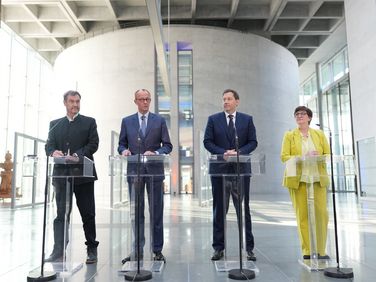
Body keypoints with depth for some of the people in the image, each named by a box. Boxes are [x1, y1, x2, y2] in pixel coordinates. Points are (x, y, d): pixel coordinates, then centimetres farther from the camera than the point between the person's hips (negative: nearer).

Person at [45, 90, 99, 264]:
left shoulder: (89, 122, 6)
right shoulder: (55, 124, 15)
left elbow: (93, 144, -5)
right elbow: (49, 145, 7)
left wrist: (77, 155, -20)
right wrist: (54, 152, -16)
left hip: (83, 174, -2)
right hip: (62, 174, 2)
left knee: (88, 214, 5)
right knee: (61, 214, 2)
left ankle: (92, 250, 17)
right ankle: (58, 253, 5)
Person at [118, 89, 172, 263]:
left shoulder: (159, 121, 6)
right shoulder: (127, 121, 10)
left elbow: (167, 145, 3)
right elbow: (121, 144, 10)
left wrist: (155, 153, -15)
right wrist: (124, 151, -12)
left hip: (154, 170, -1)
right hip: (134, 170, 1)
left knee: (156, 212, 5)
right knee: (136, 212, 7)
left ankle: (157, 250, 15)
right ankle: (137, 250, 16)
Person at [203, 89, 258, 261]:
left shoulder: (247, 119, 8)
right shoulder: (213, 119, 6)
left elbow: (253, 142, 3)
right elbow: (207, 142, 1)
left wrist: (239, 152, -14)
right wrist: (223, 153, -14)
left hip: (241, 169, 0)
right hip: (219, 169, 0)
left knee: (243, 209, 5)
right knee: (219, 210, 6)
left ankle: (248, 248, 15)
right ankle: (218, 247, 15)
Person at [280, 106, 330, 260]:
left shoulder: (319, 134, 14)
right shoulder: (289, 135, 8)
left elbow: (328, 155, 10)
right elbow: (284, 156, -1)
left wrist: (318, 157, -12)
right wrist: (300, 159, -17)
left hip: (318, 179, 2)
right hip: (298, 179, -2)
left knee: (321, 213, -4)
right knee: (302, 215, -1)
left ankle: (321, 250, 9)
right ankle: (307, 250, 8)